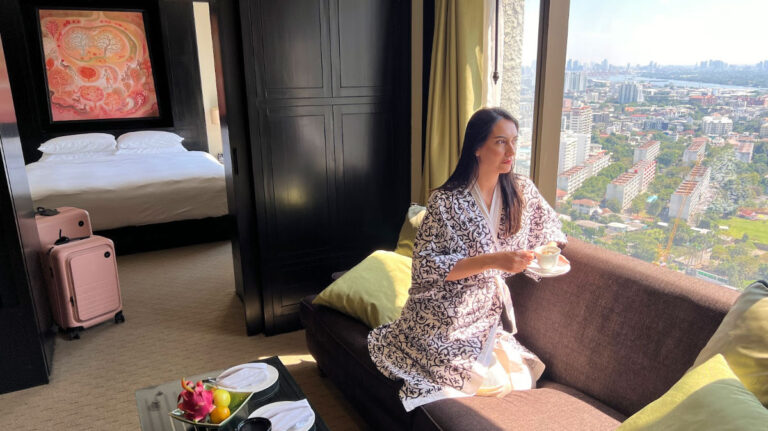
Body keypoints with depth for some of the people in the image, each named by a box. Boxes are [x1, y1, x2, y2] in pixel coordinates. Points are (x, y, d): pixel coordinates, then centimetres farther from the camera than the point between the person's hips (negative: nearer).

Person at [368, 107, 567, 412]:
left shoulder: (523, 191, 0)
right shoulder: (446, 202, -14)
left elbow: (550, 233, 16)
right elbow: (427, 266, -17)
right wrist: (492, 261, -26)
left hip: (489, 313, 5)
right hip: (445, 316, -5)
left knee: (520, 374, -13)